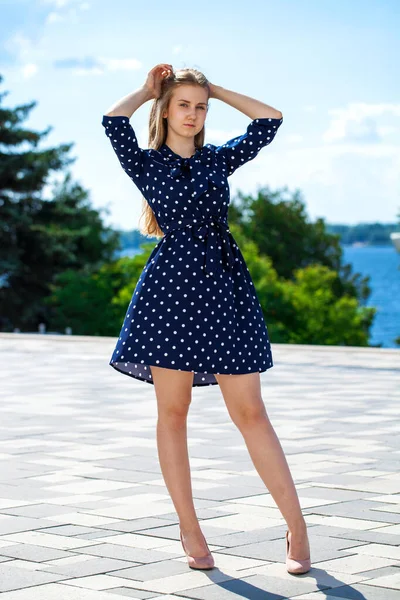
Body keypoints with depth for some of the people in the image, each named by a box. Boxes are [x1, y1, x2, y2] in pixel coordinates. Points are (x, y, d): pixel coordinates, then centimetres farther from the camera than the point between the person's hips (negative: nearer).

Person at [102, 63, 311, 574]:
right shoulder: (146, 164, 7)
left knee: (250, 413, 0)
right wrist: (148, 90, 8)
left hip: (224, 287, 2)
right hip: (171, 287, -1)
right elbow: (113, 120, -9)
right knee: (172, 411, 2)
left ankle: (296, 526, 1)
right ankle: (190, 531, 12)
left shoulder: (219, 159, 14)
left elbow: (270, 120, 11)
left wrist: (217, 90, 15)